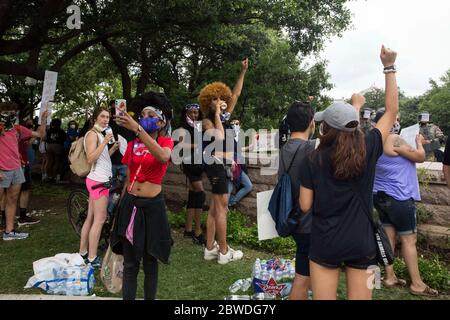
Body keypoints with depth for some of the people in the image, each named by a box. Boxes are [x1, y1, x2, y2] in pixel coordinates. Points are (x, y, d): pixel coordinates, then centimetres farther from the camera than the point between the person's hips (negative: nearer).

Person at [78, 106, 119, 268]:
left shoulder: (100, 134, 20)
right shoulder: (92, 134, -10)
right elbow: (91, 158, -21)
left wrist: (113, 148, 6)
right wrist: (105, 142, -25)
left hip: (98, 180, 10)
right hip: (98, 181, -10)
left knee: (90, 218, 13)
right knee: (99, 219, -7)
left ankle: (83, 253, 21)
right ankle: (92, 259, 0)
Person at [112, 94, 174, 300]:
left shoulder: (166, 142, -4)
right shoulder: (133, 145, 7)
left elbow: (163, 157, -30)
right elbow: (128, 178, 13)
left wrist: (137, 129, -35)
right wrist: (121, 205, 12)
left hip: (152, 206, -3)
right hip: (130, 204, 3)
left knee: (150, 262, 10)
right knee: (130, 262, 9)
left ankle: (149, 298, 27)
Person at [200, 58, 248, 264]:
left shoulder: (225, 116, 13)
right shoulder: (207, 120, -6)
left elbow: (235, 95, 17)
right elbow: (219, 137, -25)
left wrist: (243, 72, 15)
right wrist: (216, 114, -16)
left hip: (225, 164, 8)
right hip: (215, 164, -8)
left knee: (214, 208, 9)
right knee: (222, 207, -6)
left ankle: (210, 249, 17)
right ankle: (224, 252, 2)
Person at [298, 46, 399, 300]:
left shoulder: (313, 161, -12)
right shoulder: (368, 150, -9)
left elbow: (305, 206, -5)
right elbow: (392, 111, 3)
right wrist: (390, 67, 7)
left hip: (325, 243, -1)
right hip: (362, 243, 2)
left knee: (323, 297, 13)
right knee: (359, 296, 16)